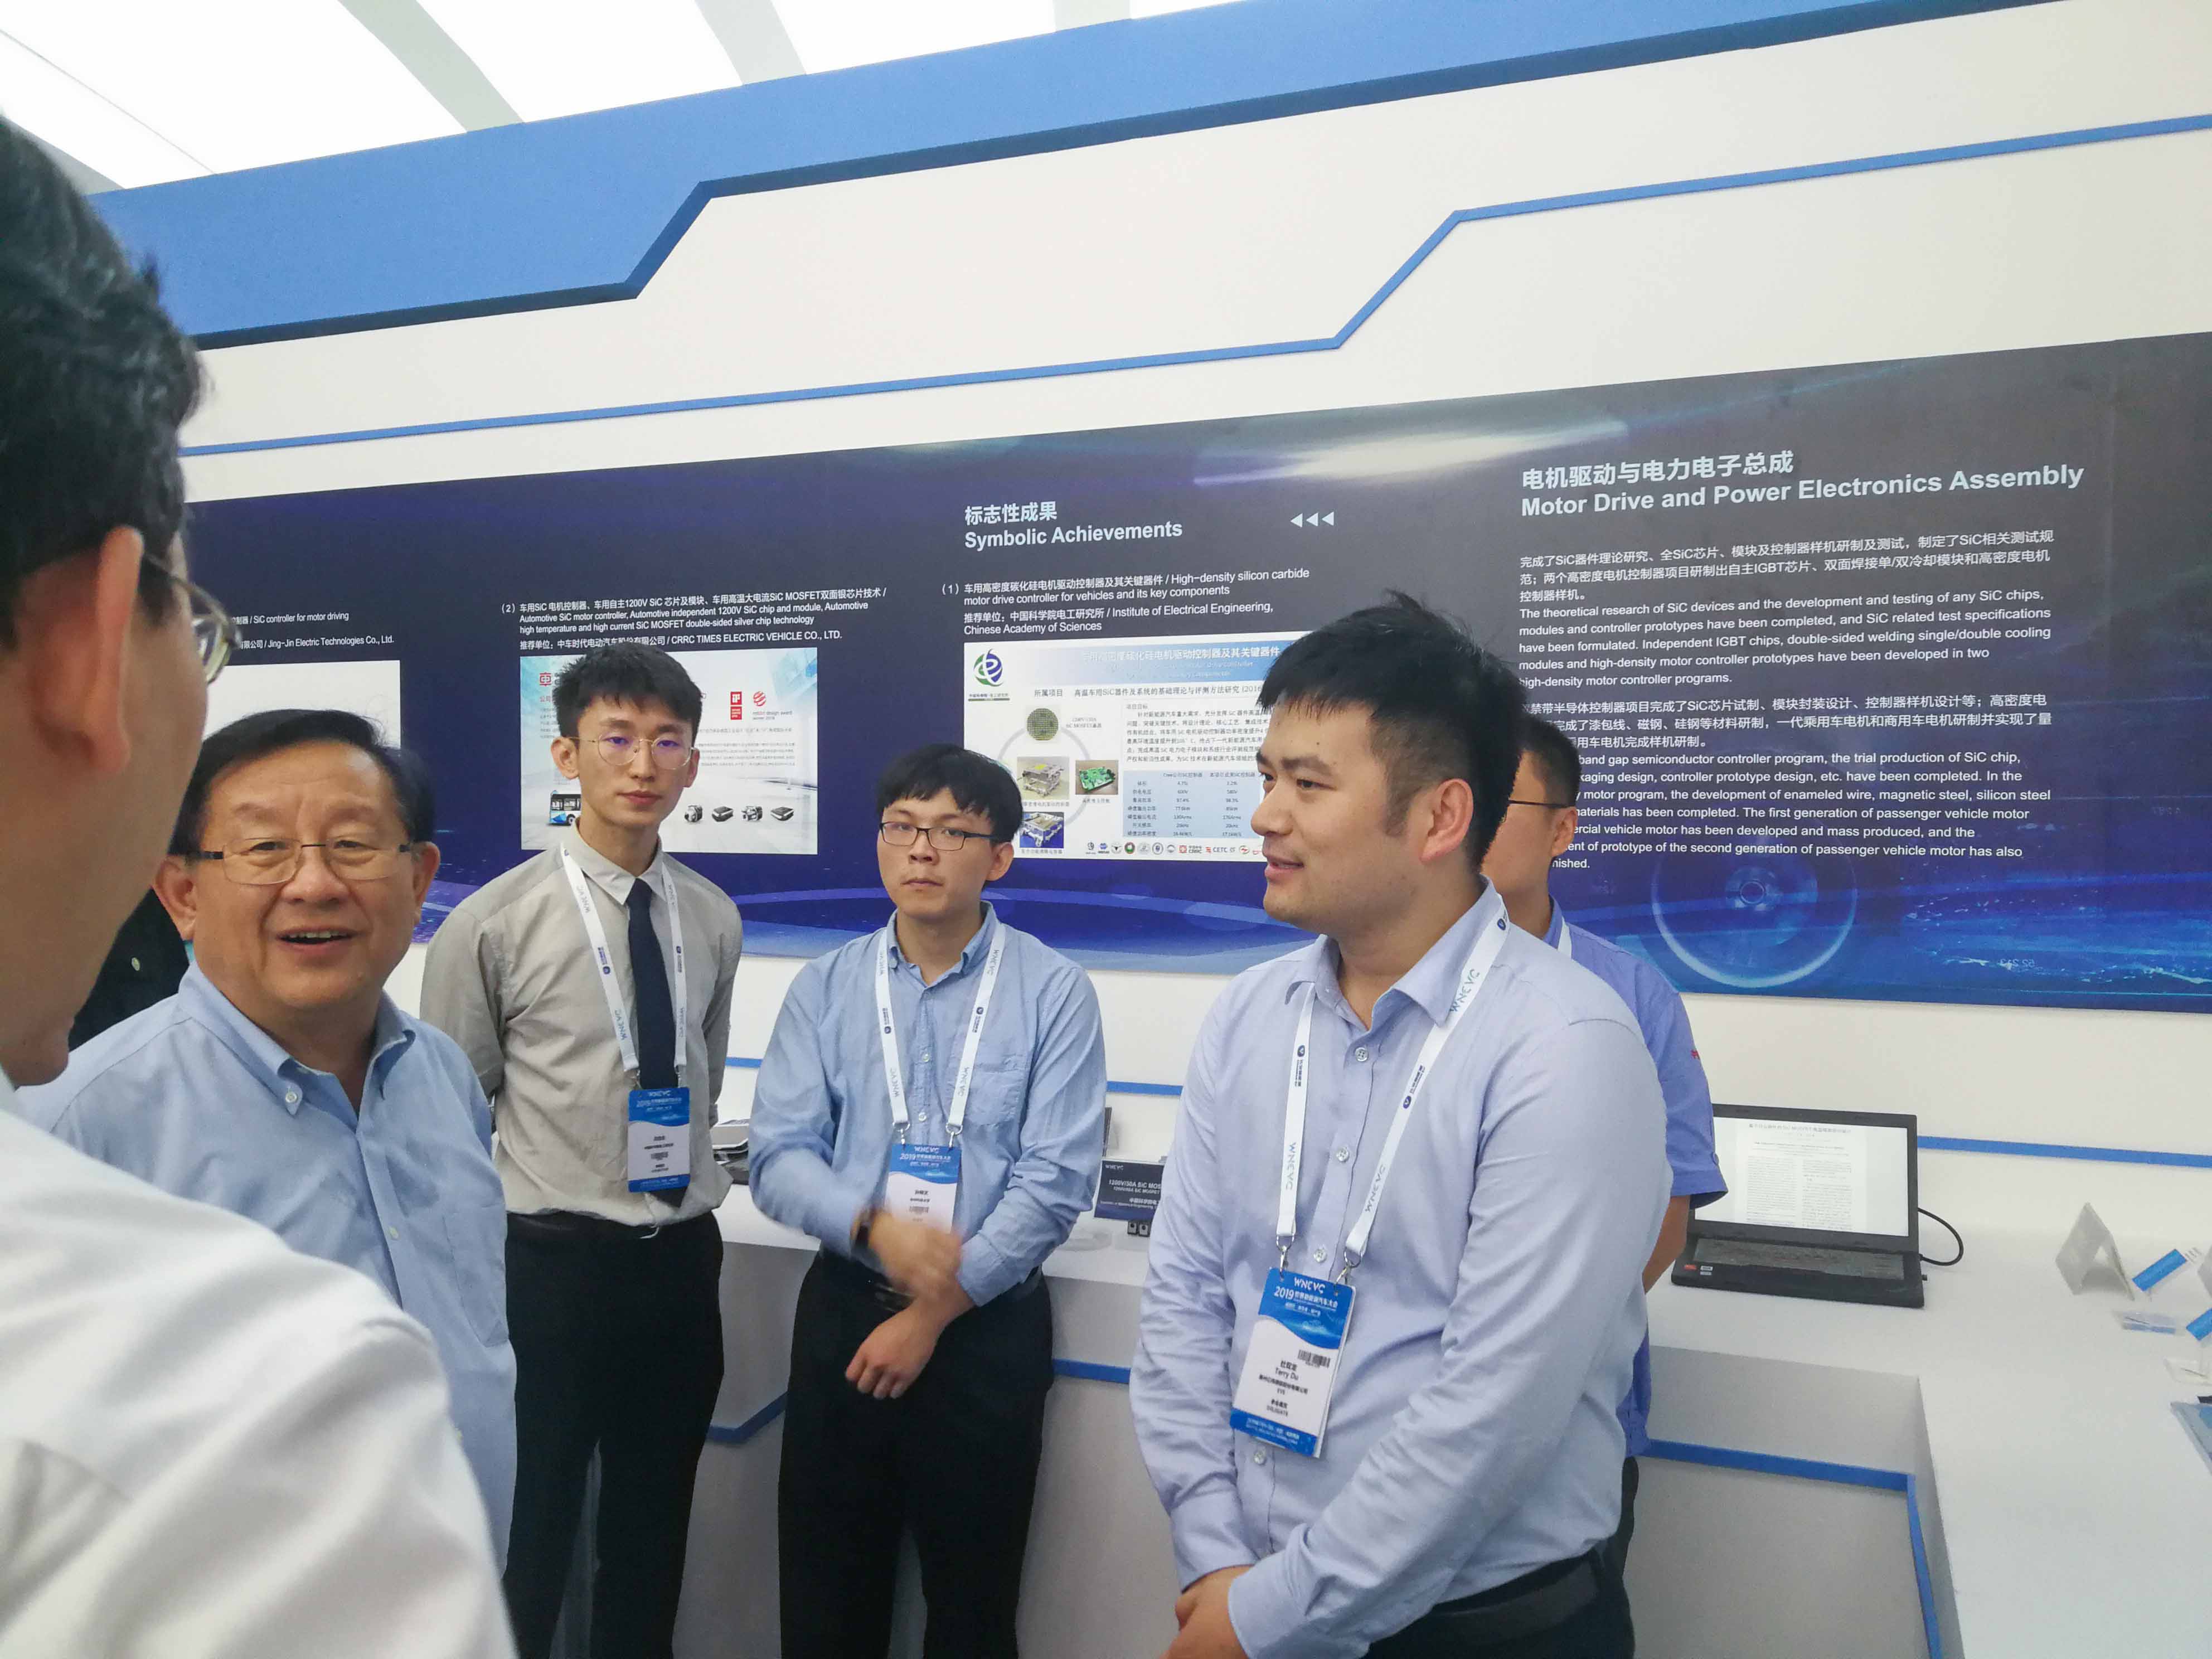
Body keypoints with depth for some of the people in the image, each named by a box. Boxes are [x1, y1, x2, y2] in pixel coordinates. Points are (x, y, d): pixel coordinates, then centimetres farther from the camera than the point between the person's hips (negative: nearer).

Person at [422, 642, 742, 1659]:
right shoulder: (493, 924, -11)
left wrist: (695, 1184, 13)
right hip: (551, 1265, -4)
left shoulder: (714, 920, 3)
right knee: (527, 1537, 11)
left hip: (685, 1262, 4)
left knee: (653, 1536, 19)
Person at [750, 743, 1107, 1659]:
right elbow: (779, 1156, -4)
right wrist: (875, 1227, -22)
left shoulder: (1055, 991, -9)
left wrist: (935, 1311, -11)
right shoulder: (824, 987, 0)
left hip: (990, 1328, -2)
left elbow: (1054, 1181, -12)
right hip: (842, 1308, 2)